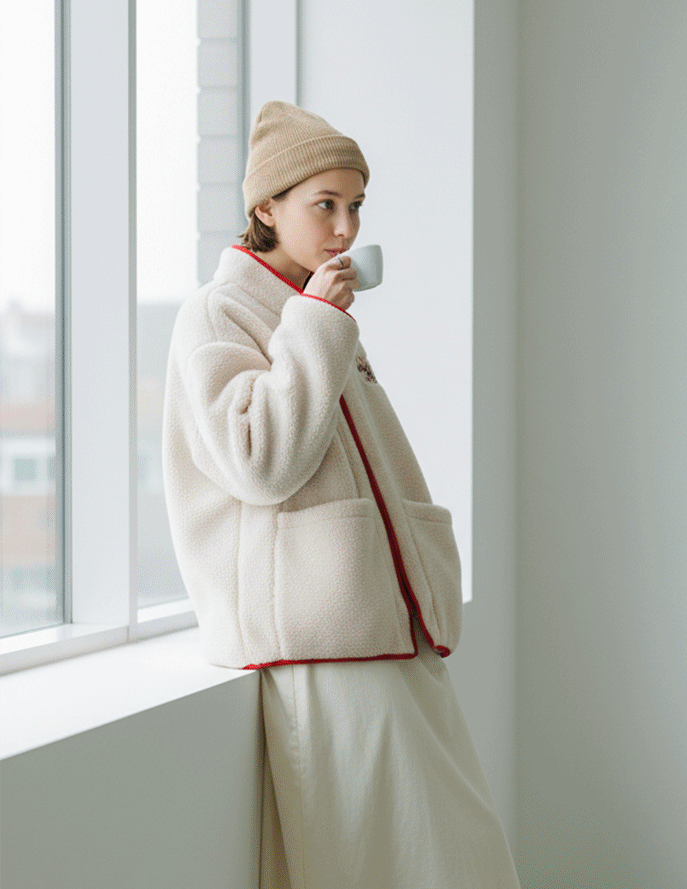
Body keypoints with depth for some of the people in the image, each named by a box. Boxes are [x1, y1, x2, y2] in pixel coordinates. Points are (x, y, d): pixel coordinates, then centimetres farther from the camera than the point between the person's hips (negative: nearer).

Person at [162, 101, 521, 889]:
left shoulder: (317, 316, 22)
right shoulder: (215, 317, -3)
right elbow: (259, 462, -18)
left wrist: (425, 601, 17)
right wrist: (316, 323, -13)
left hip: (389, 634, 8)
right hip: (315, 648, -8)